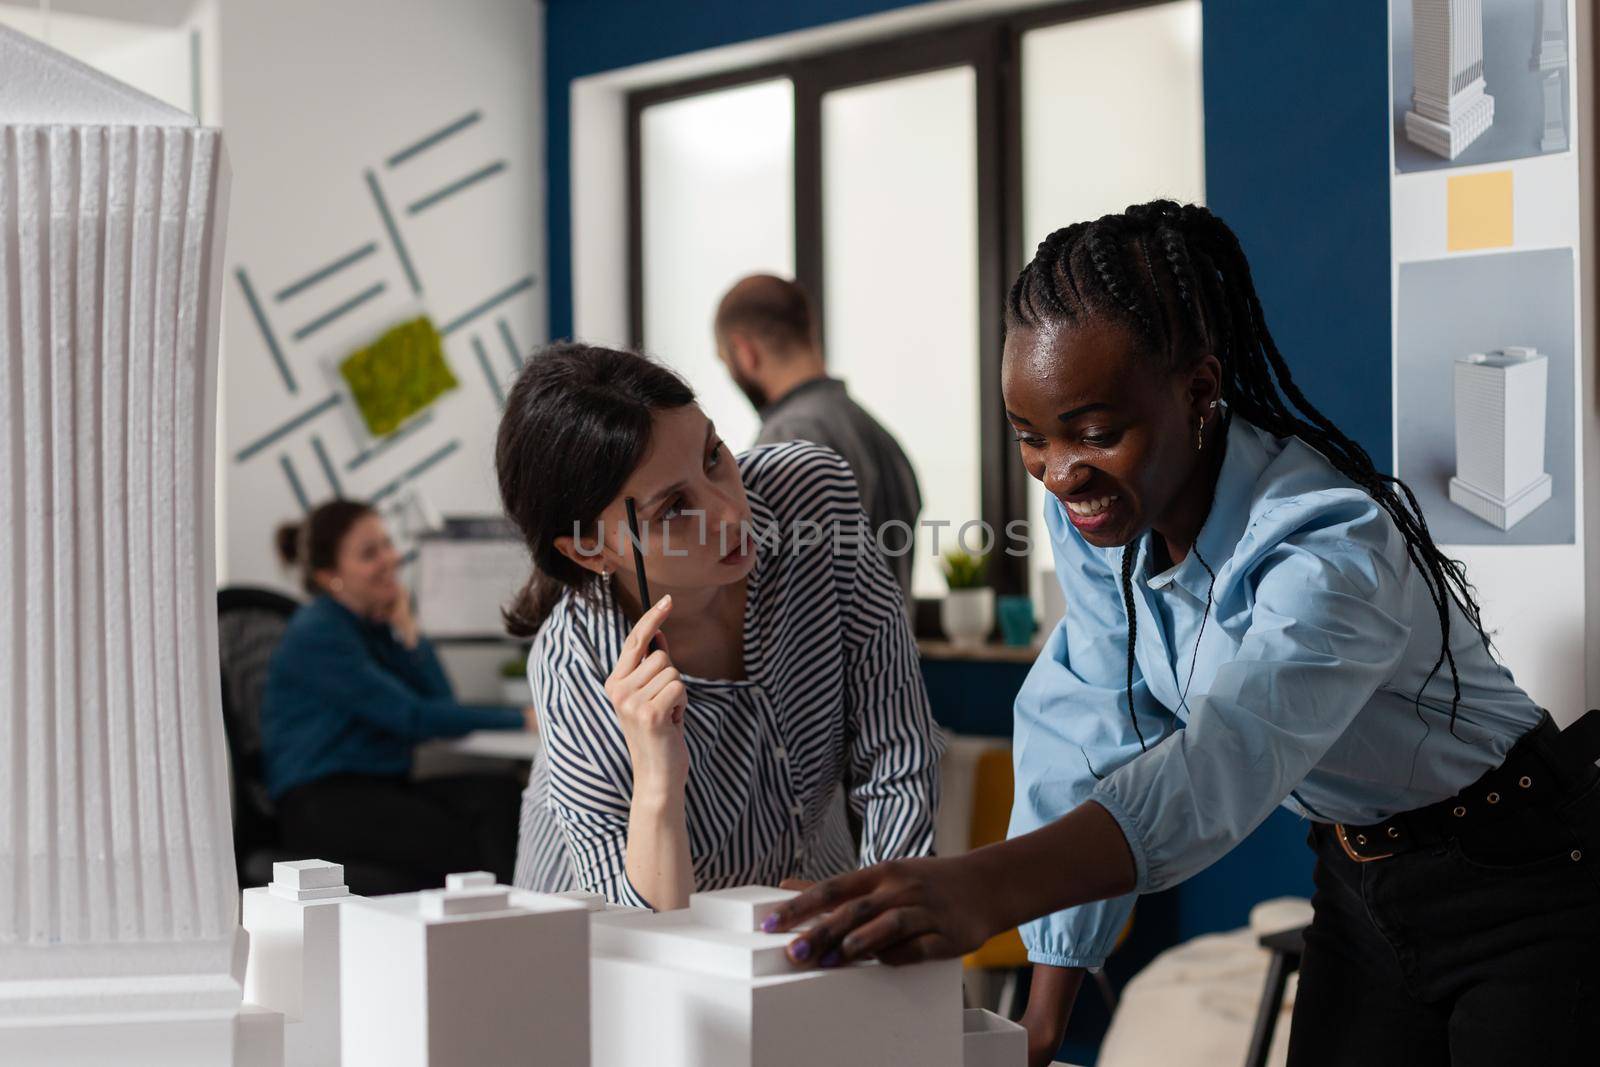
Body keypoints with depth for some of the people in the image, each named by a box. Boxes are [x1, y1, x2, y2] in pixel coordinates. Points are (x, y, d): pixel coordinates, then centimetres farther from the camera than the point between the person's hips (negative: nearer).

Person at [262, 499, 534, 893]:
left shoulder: (379, 622, 15)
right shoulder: (317, 635, -10)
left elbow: (441, 703, 8)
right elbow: (414, 718, -15)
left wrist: (407, 630, -2)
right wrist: (518, 719, -15)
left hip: (384, 787, 7)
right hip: (319, 803, -7)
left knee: (501, 793, -24)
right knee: (457, 841, -34)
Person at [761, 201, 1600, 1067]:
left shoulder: (1328, 544, -33)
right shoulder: (1092, 513, -10)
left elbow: (1233, 752, -49)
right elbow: (1086, 736, -9)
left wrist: (987, 888, -64)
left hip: (1521, 879, -6)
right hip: (1360, 887, 6)